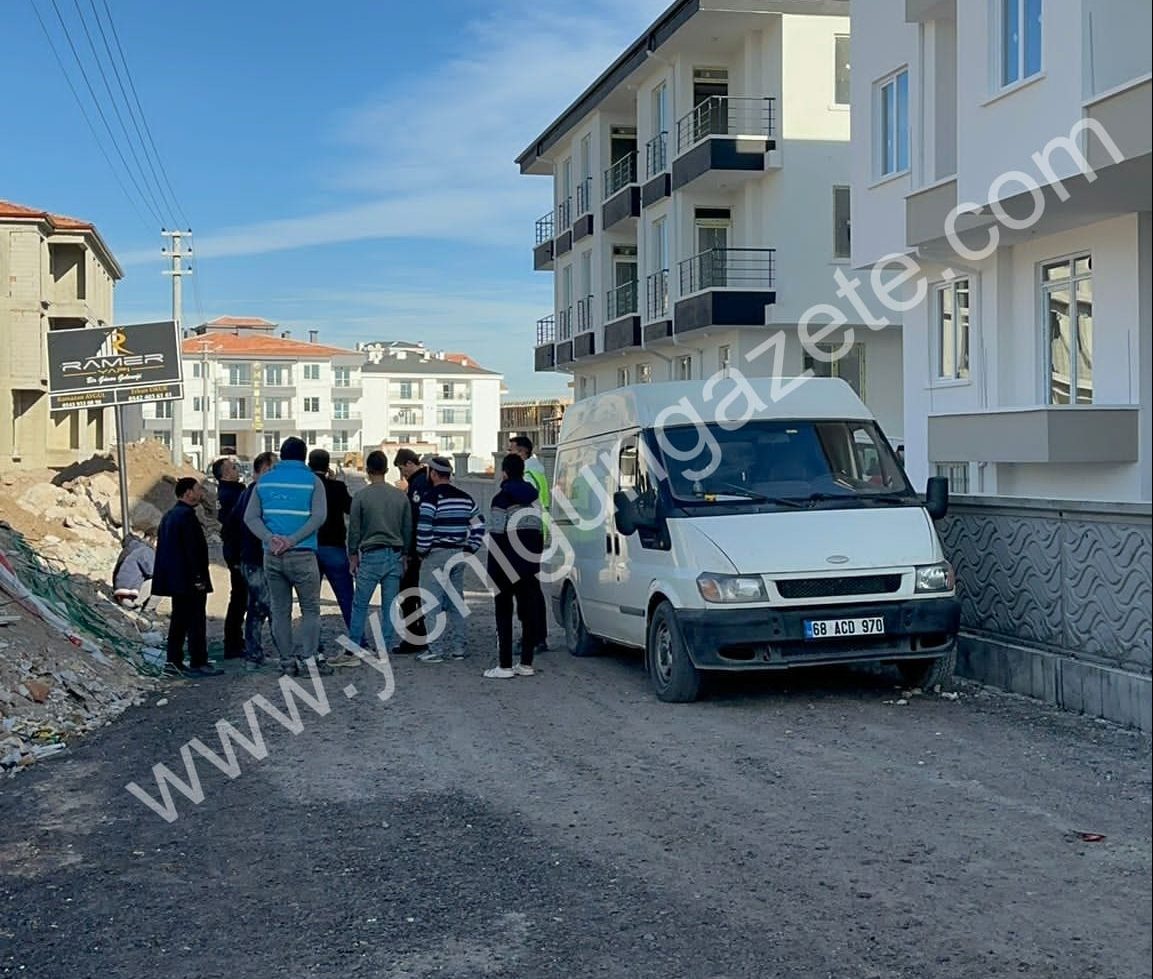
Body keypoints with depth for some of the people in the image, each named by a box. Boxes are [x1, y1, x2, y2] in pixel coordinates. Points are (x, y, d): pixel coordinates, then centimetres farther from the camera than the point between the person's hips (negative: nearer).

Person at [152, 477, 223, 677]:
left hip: (174, 579, 10)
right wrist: (198, 578, -18)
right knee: (196, 621, -5)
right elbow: (192, 550, -21)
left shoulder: (168, 516, 14)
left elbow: (163, 547, 18)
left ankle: (174, 661, 18)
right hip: (189, 580, -10)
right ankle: (198, 663, -4)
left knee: (179, 620, 15)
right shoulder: (187, 515, -16)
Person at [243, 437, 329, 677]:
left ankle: (287, 661, 8)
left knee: (280, 610, 9)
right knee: (310, 609, 5)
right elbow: (318, 516, -13)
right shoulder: (312, 481, -1)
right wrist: (292, 540, -14)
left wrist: (270, 538, -10)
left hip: (272, 556, 3)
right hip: (302, 555, -3)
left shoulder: (264, 481, 9)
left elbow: (250, 516, 0)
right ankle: (310, 658, -5)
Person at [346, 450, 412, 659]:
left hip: (371, 555, -3)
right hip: (395, 555, 3)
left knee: (360, 605, 2)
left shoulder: (361, 496, -4)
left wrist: (353, 556, 10)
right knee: (389, 606, 5)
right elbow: (408, 530, 12)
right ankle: (383, 650, 7)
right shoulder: (401, 496, 7)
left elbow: (354, 529, 0)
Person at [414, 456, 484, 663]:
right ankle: (458, 648, 15)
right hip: (458, 555, 7)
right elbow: (479, 526, 11)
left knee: (433, 603, -3)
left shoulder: (431, 498, -11)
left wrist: (421, 551, -5)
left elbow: (424, 529, -18)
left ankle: (436, 650, -4)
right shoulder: (465, 498, 11)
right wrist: (469, 549, 13)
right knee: (456, 602, 12)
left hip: (436, 555, -7)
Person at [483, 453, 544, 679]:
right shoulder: (533, 496, 10)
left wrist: (493, 567, -9)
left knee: (504, 612, -2)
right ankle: (526, 663, 13)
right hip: (531, 562, 7)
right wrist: (535, 559, 14)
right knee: (528, 611, 9)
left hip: (507, 566, -6)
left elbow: (497, 533, -14)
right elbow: (540, 529, 10)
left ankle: (505, 666, -3)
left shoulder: (502, 498, -11)